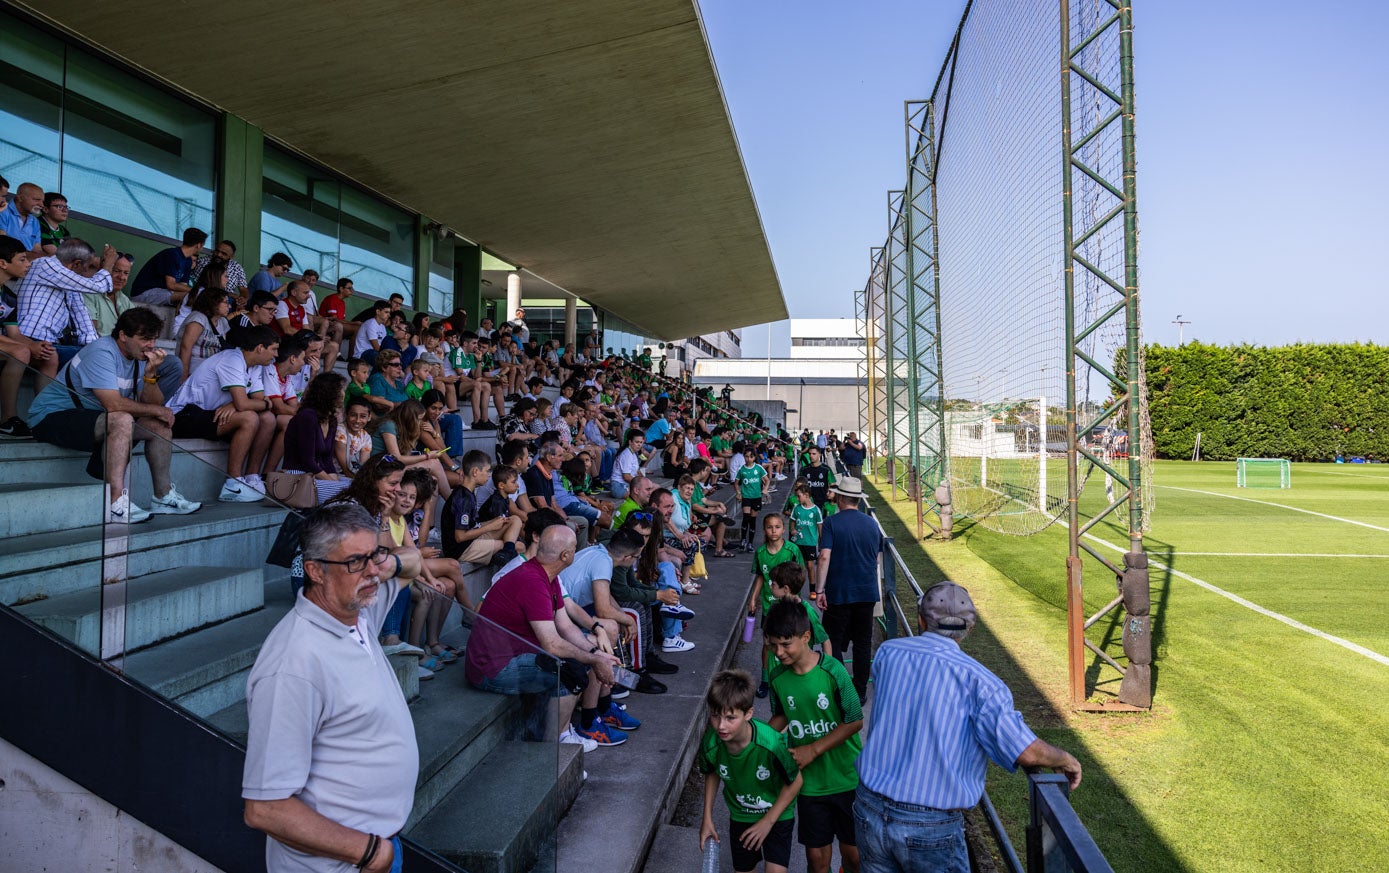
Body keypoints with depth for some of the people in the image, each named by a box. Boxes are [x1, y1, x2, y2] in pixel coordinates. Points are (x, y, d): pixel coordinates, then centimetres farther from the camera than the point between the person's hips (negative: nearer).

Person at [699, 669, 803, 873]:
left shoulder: (771, 744, -37)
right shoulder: (710, 743, -26)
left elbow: (795, 781, -18)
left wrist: (768, 821, -14)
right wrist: (707, 818, 1)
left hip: (777, 814, -3)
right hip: (740, 816, 3)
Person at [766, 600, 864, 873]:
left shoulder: (832, 671, -20)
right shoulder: (778, 676, -7)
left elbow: (855, 720, -15)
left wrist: (813, 750, -18)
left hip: (846, 778, -3)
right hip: (809, 781, 3)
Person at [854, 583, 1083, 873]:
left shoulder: (887, 653, -2)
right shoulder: (978, 680, -13)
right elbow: (1027, 753, -18)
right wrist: (1067, 761, 2)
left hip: (869, 812, 4)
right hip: (930, 828, -3)